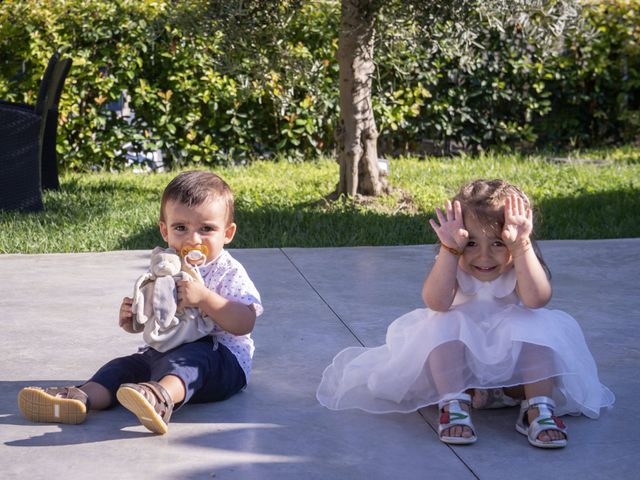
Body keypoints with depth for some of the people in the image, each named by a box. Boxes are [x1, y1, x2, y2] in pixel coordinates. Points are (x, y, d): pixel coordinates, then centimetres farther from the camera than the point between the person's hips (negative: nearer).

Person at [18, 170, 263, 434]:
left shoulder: (229, 273, -4)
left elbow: (245, 323, -18)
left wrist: (204, 297, -27)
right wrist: (130, 318, -4)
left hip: (221, 356, -7)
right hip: (162, 351, 7)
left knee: (192, 357, -37)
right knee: (127, 365, -13)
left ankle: (162, 396, -69)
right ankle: (81, 397, -41)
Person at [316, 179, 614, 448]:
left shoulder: (522, 268, -10)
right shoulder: (452, 268, -9)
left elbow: (537, 299, -33)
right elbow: (436, 302, -30)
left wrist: (521, 245, -38)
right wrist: (450, 249, -36)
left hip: (514, 371, 0)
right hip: (459, 369, 0)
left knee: (537, 326, -27)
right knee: (447, 324, -27)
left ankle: (538, 407, -28)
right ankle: (454, 404, -32)